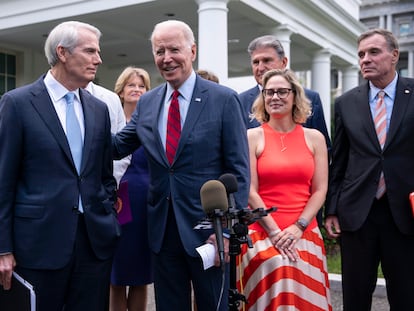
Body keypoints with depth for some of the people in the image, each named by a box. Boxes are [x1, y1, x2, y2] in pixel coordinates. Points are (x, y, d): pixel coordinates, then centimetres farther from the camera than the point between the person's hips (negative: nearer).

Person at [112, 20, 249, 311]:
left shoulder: (224, 99, -7)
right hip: (162, 227, 4)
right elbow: (118, 146, 11)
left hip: (207, 226, -4)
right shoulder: (146, 102, 7)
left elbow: (239, 171, -8)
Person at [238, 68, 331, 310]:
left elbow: (320, 190, 4)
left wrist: (297, 228, -9)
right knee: (276, 271, -23)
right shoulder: (252, 137, 2)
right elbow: (250, 191, -4)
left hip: (304, 233, 2)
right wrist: (275, 232, -11)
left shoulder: (314, 137, 8)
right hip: (262, 232, -2)